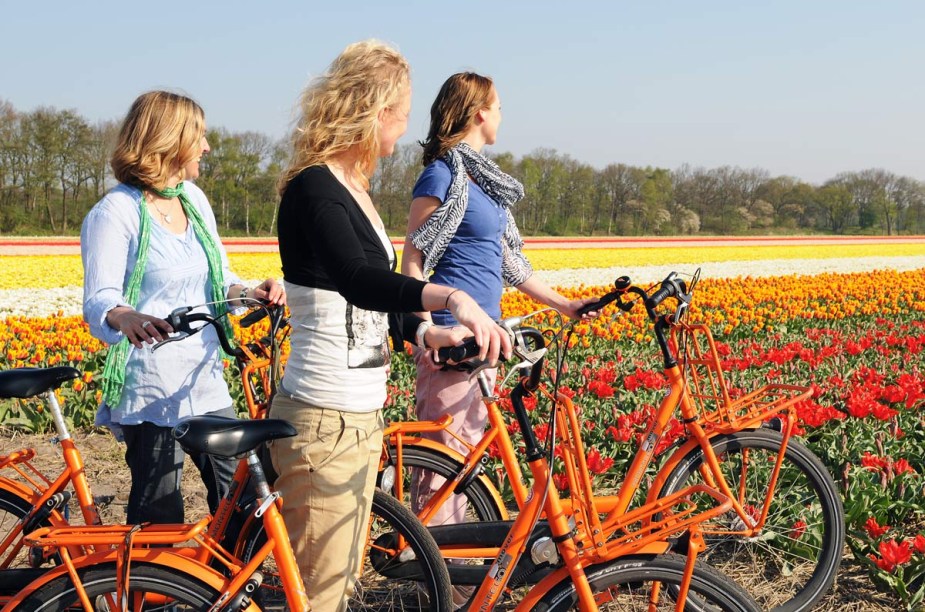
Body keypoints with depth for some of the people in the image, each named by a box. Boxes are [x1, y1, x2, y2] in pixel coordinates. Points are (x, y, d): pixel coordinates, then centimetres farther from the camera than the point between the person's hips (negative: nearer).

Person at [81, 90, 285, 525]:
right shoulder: (116, 212, -10)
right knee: (158, 521, 1)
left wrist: (250, 292, -6)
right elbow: (99, 298, -18)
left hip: (206, 383, 7)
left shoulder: (194, 199, 11)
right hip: (151, 391, -7)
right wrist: (125, 318, -41)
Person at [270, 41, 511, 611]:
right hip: (325, 417, -10)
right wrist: (451, 297, -48)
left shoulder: (354, 189, 13)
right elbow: (355, 280, -34)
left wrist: (427, 332, -1)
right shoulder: (313, 189, -16)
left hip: (361, 412, 10)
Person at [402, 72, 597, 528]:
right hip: (451, 336, -9)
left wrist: (564, 304, 19)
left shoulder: (486, 180, 17)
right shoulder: (443, 174, -9)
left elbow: (509, 260, 21)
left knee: (468, 448, 13)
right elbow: (412, 261, -12)